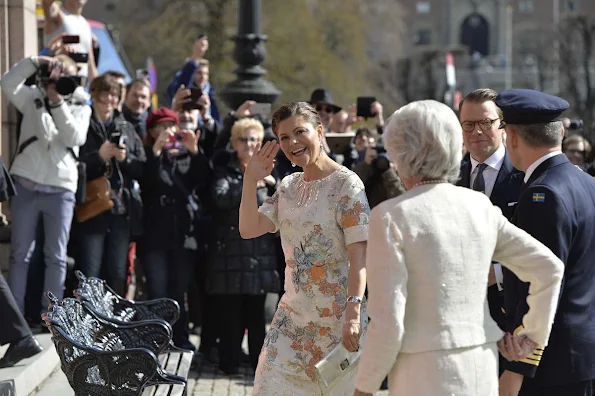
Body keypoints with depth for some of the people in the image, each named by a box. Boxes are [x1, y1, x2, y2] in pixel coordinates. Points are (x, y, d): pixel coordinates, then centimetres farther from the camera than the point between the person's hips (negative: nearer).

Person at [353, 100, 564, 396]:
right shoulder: (480, 207, 4)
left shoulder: (391, 217, -12)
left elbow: (387, 322, -15)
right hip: (482, 370, 6)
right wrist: (535, 334, 18)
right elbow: (549, 268, 8)